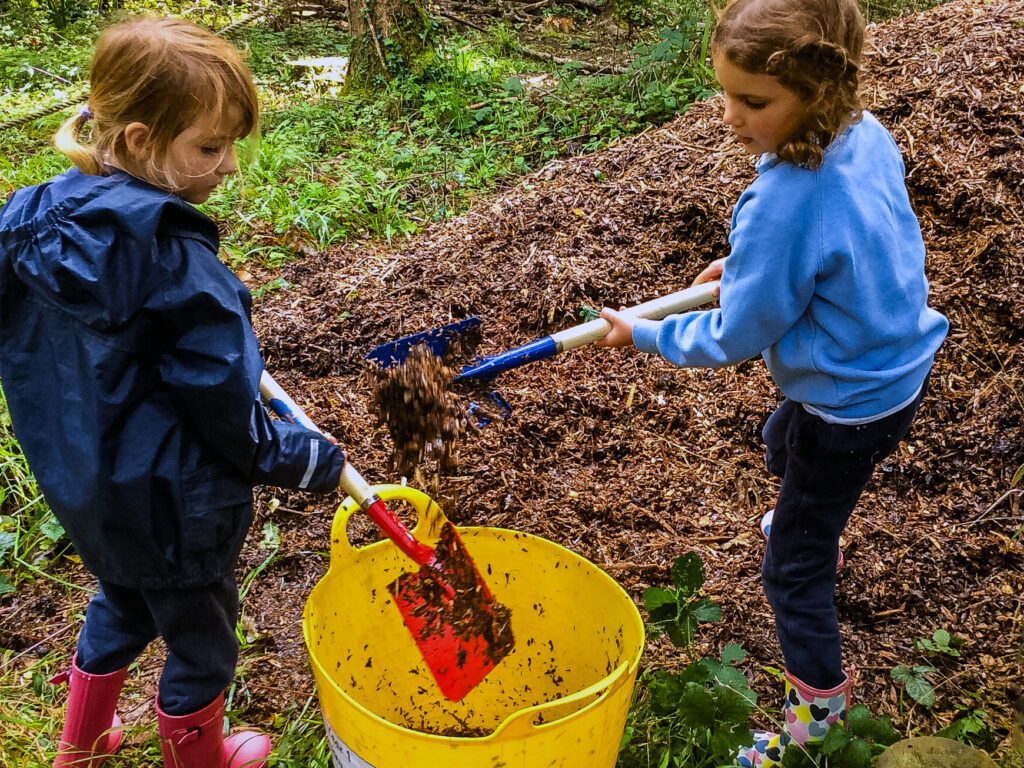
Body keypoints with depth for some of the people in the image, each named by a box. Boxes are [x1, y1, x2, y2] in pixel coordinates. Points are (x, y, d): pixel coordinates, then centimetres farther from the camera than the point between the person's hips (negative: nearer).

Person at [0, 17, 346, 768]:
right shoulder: (174, 261, -30)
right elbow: (224, 406, -23)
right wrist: (313, 458, -7)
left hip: (79, 482, 8)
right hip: (168, 503, -8)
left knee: (122, 605, 33)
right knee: (200, 639, 18)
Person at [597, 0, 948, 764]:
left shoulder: (783, 204, -37)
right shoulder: (867, 134, -11)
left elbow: (736, 339, -22)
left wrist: (643, 333, -8)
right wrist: (748, 262, 5)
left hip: (851, 405, -9)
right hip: (902, 360, 9)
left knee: (793, 567, 9)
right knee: (781, 445, 38)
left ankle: (818, 702, 31)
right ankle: (819, 524, 68)